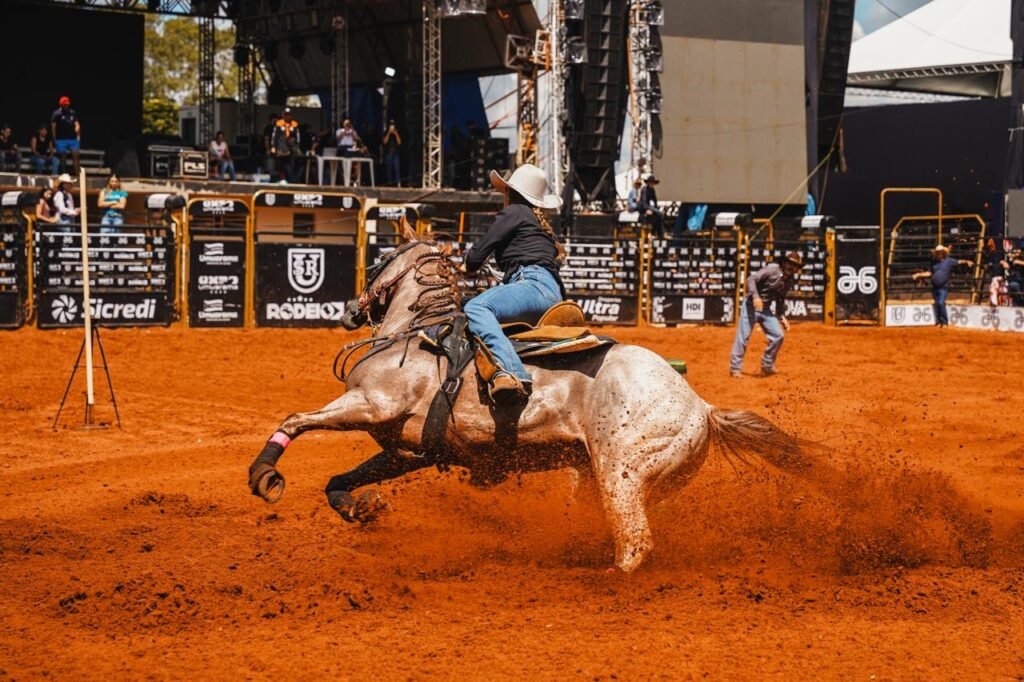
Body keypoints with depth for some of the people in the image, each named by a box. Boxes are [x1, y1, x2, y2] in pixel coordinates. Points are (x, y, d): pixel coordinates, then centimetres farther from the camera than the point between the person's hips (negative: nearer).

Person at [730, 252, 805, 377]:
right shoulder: (772, 269, -16)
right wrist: (755, 296, -36)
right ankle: (735, 368, 0)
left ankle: (767, 367, 17)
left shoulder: (790, 279, 5)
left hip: (766, 309, 7)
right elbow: (751, 279, -23)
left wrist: (782, 317, 11)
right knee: (743, 337, -8)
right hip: (751, 305, -7)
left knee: (778, 335, 2)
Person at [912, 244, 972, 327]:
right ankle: (938, 321, 19)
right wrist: (919, 275, 18)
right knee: (936, 304, 8)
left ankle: (945, 322, -10)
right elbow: (930, 273, 21)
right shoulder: (934, 263, 14)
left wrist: (966, 262, -30)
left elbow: (958, 262, -12)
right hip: (934, 287, 6)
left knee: (941, 303, -19)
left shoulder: (949, 261, -1)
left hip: (943, 287, -6)